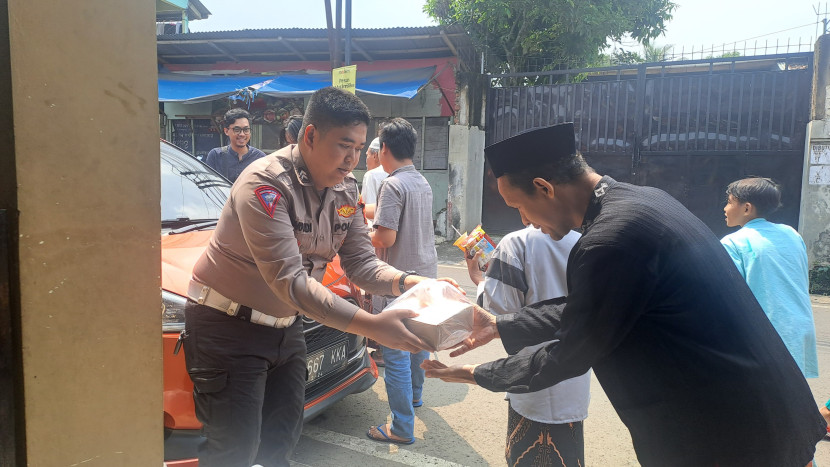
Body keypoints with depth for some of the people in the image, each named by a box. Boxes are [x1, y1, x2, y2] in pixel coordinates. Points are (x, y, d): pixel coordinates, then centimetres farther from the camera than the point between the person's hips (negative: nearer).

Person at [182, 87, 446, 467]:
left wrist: (410, 282, -22)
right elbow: (289, 281, -34)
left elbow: (362, 263, -2)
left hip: (285, 325, 8)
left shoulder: (345, 189, -2)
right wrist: (372, 326, -39)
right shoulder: (266, 184, -27)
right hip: (228, 326, -7)